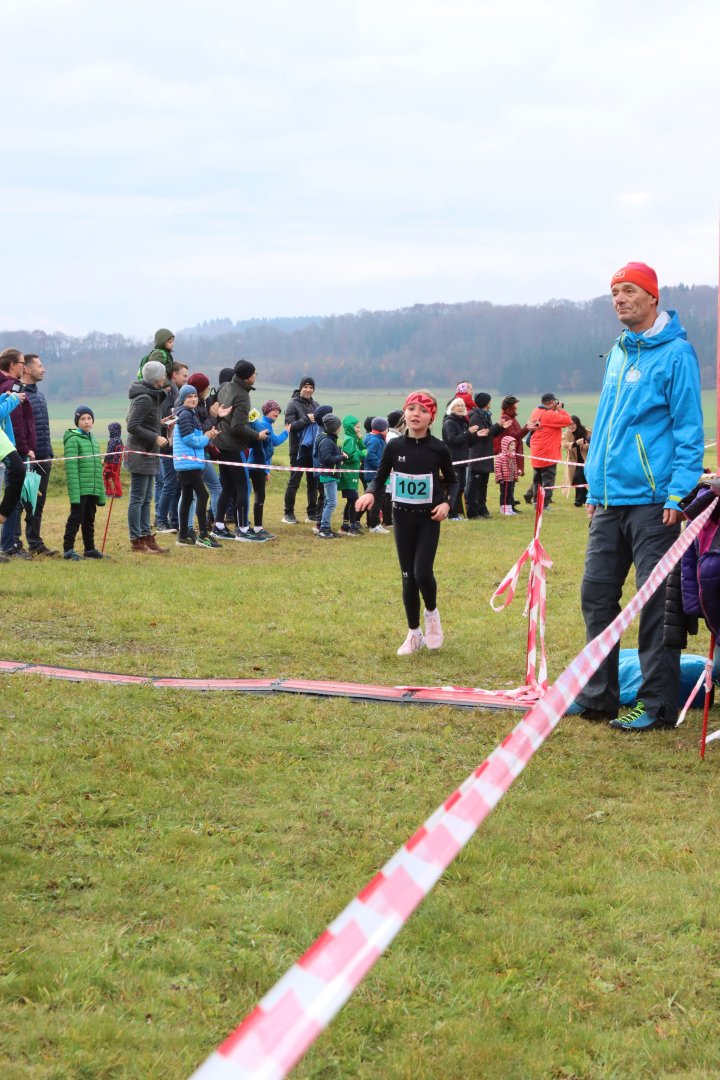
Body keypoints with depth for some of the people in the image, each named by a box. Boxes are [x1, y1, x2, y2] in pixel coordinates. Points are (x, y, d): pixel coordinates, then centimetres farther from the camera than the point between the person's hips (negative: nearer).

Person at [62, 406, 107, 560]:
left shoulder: (94, 440, 16)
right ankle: (68, 550, 1)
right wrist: (74, 492, -20)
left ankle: (90, 549, 22)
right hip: (80, 489, -7)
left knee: (89, 520, 14)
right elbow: (71, 468, -13)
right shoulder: (73, 439, -7)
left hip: (93, 490, 7)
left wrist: (101, 492, 16)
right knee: (76, 517, -4)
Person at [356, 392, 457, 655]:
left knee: (422, 572, -15)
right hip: (402, 517, 2)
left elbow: (452, 481, 6)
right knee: (408, 576, 6)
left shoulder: (438, 449, -7)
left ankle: (432, 612, 17)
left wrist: (447, 503, -11)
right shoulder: (394, 447, -4)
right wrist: (370, 493, -16)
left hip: (429, 518, -2)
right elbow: (380, 478, 5)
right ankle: (414, 633, 21)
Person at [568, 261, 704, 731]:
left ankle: (657, 705, 6)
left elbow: (689, 430, -11)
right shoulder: (618, 353, 14)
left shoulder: (675, 353, -8)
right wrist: (595, 487, 16)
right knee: (597, 593, 9)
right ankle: (598, 695, 19)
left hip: (652, 502, -7)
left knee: (656, 603, -2)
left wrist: (678, 495, -16)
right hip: (609, 500, 8)